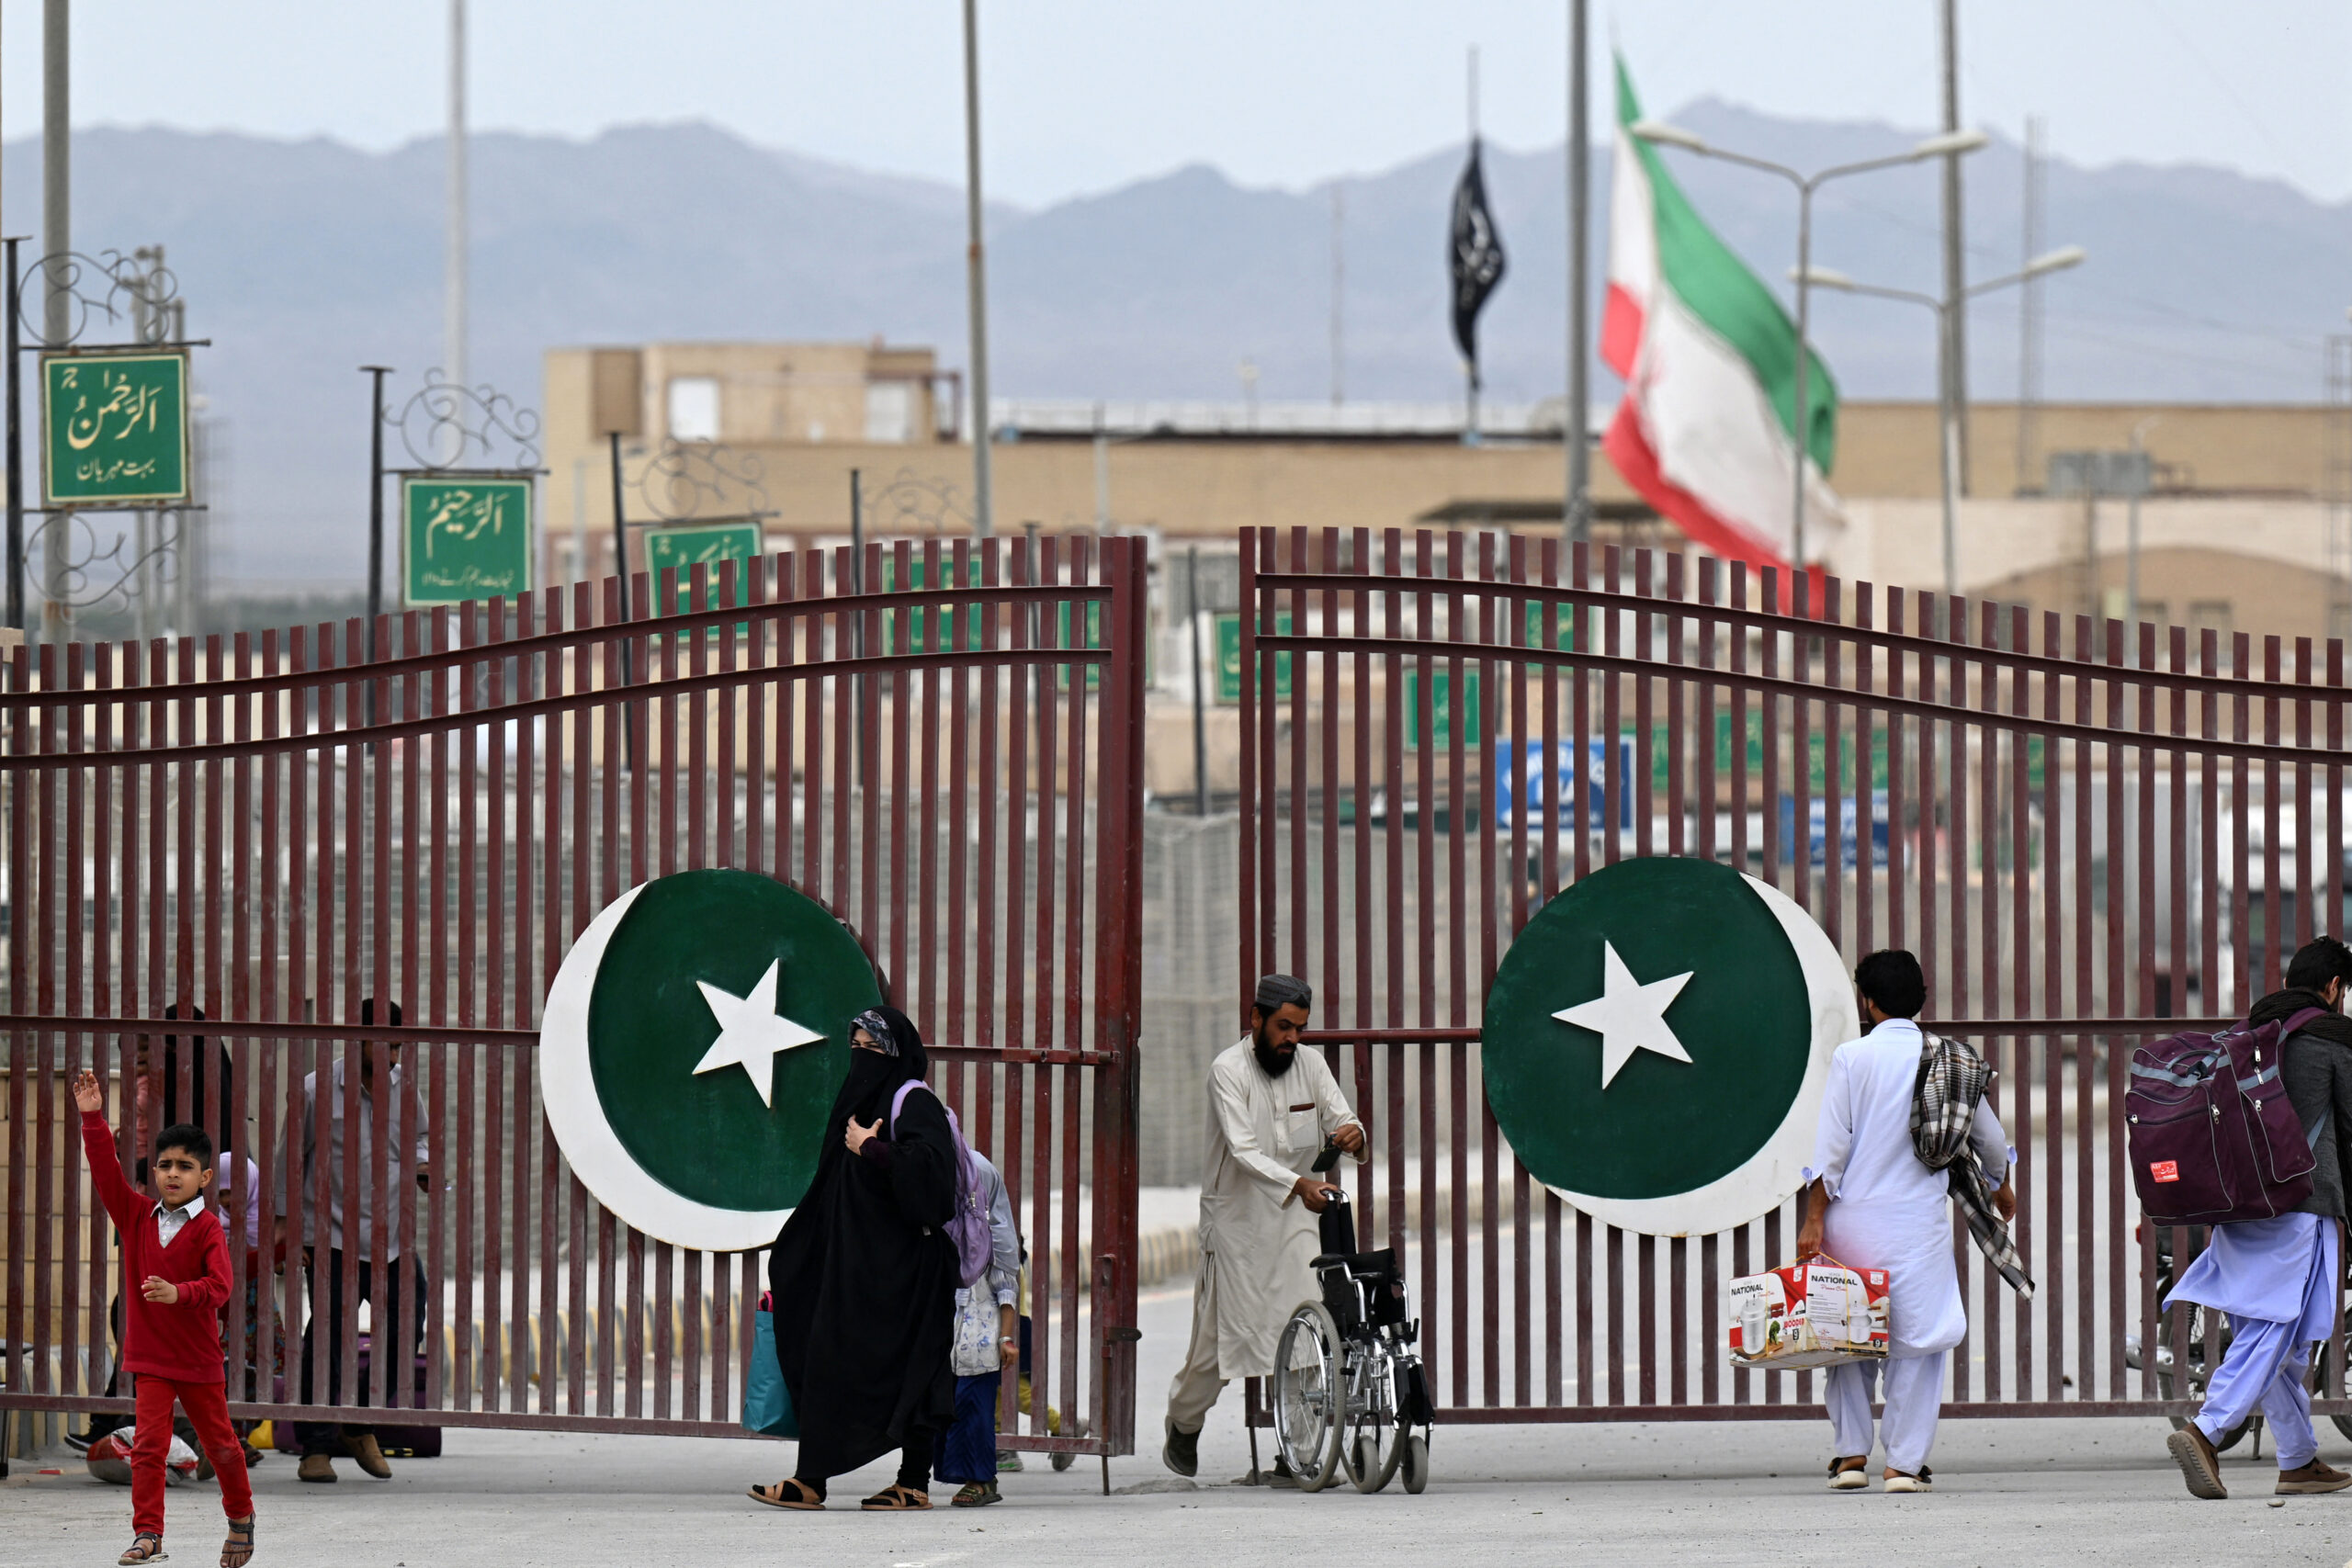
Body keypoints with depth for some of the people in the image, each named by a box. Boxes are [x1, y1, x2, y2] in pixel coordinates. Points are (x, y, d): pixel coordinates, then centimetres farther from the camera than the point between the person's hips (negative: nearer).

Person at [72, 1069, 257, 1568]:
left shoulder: (207, 1228, -12)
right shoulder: (137, 1215, 1)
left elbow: (218, 1286, -23)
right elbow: (106, 1171, -5)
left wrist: (179, 1293, -40)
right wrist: (93, 1120, -13)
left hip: (199, 1357, -2)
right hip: (150, 1357, 2)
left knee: (219, 1442, 13)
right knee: (149, 1443, -8)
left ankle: (240, 1515, 34)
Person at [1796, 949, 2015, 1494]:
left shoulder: (1853, 1057, -5)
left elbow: (1831, 1145, -8)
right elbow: (1989, 1135, 13)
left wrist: (1813, 1221, -5)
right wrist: (2001, 1187, 32)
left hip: (1855, 1215, -1)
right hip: (1920, 1219, 1)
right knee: (1917, 1339, 5)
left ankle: (1851, 1453, 10)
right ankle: (1906, 1462, 2)